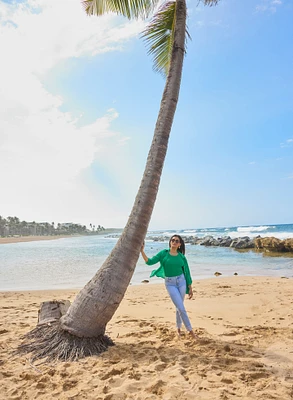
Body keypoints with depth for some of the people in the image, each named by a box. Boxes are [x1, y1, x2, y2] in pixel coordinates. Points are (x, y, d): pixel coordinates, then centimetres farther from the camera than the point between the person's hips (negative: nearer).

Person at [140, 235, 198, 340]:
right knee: (181, 308, -5)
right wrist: (142, 251, -22)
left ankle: (178, 328, 35)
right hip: (170, 283, -2)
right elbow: (150, 261, -9)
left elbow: (187, 272, 7)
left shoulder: (181, 257, 3)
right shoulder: (163, 253, -3)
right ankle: (190, 330, 8)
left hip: (181, 281, 2)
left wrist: (190, 288, 8)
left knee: (179, 307, 12)